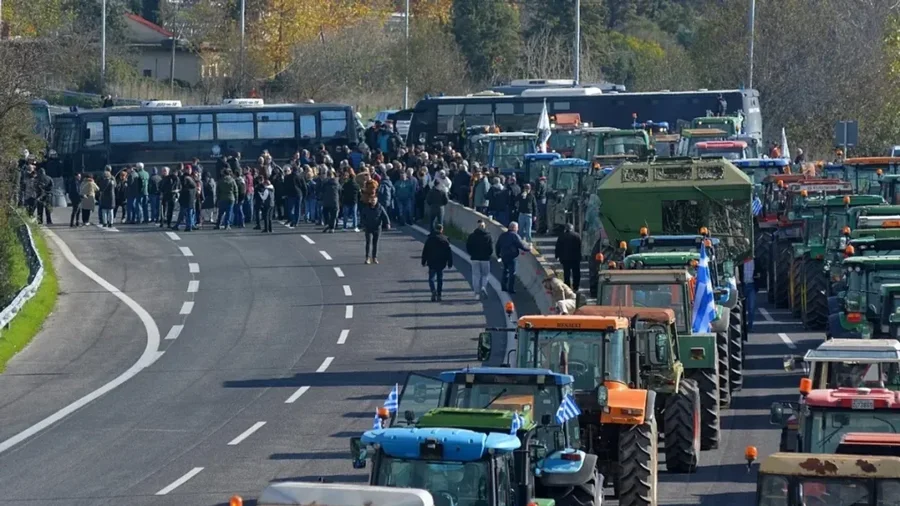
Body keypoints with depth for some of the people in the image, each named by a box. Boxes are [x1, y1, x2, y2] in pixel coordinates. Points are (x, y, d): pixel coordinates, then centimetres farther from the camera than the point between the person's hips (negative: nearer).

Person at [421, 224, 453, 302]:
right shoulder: (445, 239, -1)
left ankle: (433, 290, -23)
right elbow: (449, 253, 0)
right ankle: (439, 295, 11)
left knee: (431, 278, 3)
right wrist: (450, 263, 5)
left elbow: (425, 251, 2)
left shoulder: (430, 239, -1)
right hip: (441, 263, 1)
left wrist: (423, 262, 9)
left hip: (432, 263, -1)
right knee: (440, 279, 11)